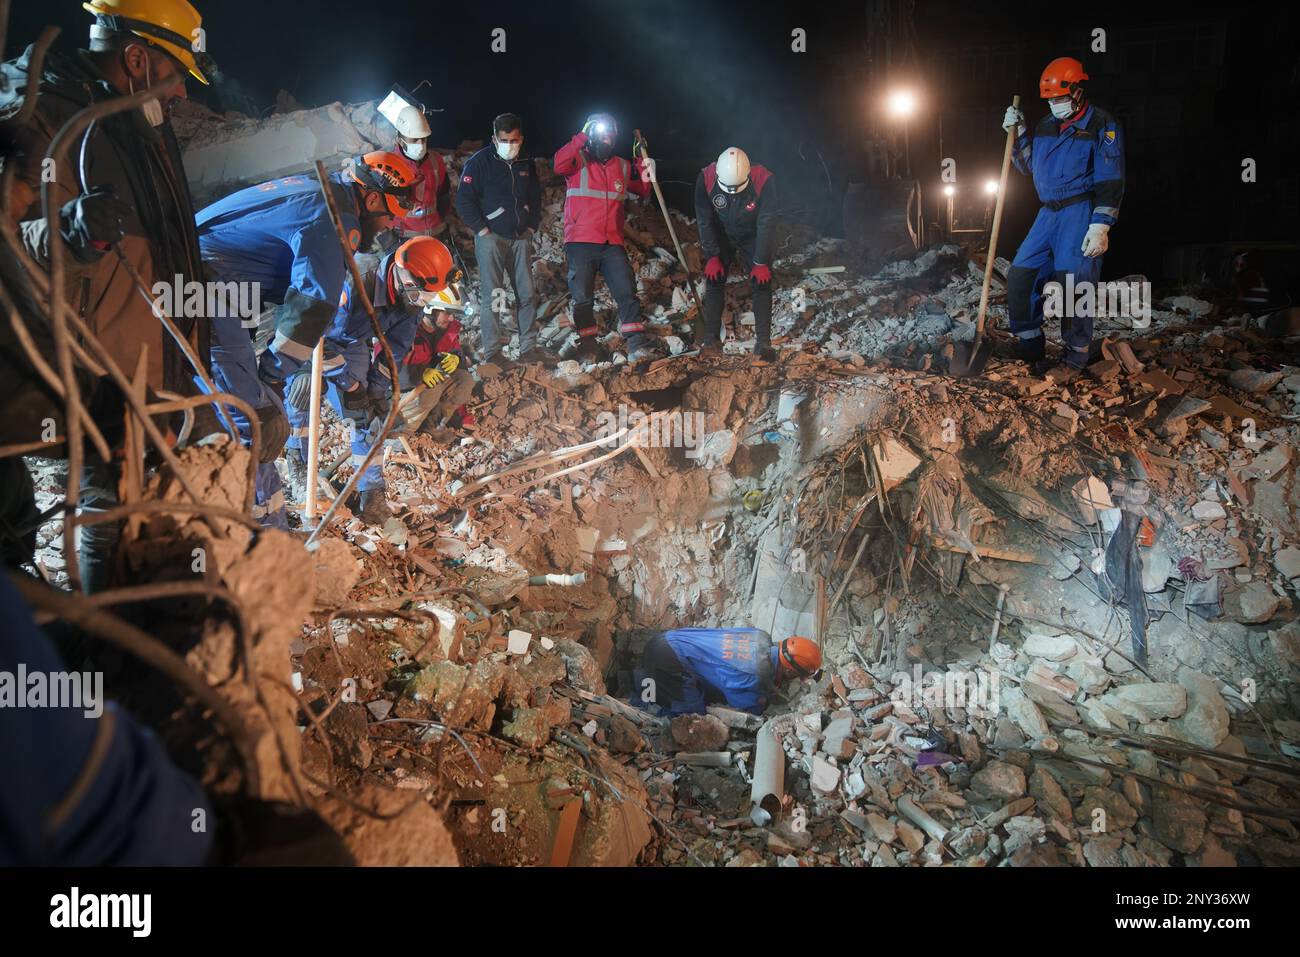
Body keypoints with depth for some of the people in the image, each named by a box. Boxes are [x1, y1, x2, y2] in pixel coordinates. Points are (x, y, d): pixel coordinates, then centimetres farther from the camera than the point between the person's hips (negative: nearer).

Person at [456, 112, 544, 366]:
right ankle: (491, 352, 0)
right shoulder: (479, 162, -5)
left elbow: (535, 198, 21)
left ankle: (528, 348, 10)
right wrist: (483, 230, -10)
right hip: (491, 238, -5)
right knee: (492, 296, -4)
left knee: (527, 294, 3)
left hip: (521, 238, 5)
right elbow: (464, 200, -8)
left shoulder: (527, 164, 11)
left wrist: (532, 227, 10)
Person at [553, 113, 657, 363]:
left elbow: (642, 192, 19)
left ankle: (637, 344, -7)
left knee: (627, 292, -7)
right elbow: (559, 164, -19)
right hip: (580, 243, -3)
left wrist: (645, 172, 1)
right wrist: (582, 138, -17)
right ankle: (588, 345, 12)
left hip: (612, 244, 3)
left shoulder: (622, 167, 15)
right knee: (582, 297, 1)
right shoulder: (578, 161, 2)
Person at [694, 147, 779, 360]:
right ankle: (711, 338, 2)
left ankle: (763, 341, -7)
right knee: (714, 280, -5)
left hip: (753, 236, -1)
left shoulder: (763, 180, -34)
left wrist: (761, 262, -22)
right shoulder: (706, 179, -29)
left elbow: (766, 224, -25)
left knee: (762, 282, -9)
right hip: (721, 236, 1)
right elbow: (704, 220, -16)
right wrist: (712, 256, -15)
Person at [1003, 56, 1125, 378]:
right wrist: (1018, 134, 11)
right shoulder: (1046, 126, 14)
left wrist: (1100, 226, -21)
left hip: (1082, 213, -7)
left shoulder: (1102, 126, -7)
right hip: (1049, 214, 7)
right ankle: (1033, 356, 12)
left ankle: (1075, 361, 5)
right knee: (1020, 277, 1)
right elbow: (1029, 166, 26)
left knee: (1073, 287, -10)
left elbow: (1110, 182, -12)